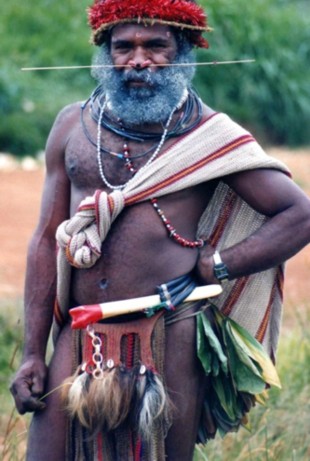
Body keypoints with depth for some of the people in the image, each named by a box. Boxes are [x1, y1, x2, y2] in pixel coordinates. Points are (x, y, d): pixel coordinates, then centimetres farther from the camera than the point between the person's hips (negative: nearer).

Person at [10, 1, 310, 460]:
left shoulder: (210, 136, 3)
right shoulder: (73, 126, 10)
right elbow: (46, 241, 9)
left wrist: (218, 266, -4)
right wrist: (32, 354, 3)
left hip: (171, 336, -2)